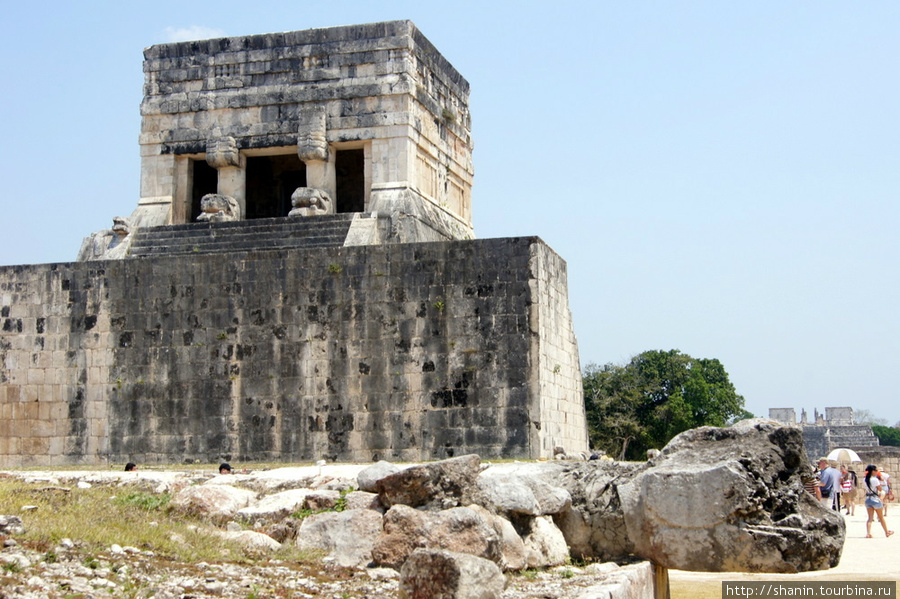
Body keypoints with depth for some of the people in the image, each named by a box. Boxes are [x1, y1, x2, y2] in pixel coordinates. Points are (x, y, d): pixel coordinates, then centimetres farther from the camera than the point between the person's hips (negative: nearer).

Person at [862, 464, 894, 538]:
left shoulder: (864, 480, 3)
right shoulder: (875, 479, -16)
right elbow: (880, 489, -7)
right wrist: (879, 481, 2)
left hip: (867, 499, 5)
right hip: (875, 499, -5)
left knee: (870, 518, 3)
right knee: (881, 517, 12)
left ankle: (868, 533, -14)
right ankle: (887, 532, 27)